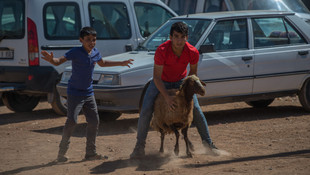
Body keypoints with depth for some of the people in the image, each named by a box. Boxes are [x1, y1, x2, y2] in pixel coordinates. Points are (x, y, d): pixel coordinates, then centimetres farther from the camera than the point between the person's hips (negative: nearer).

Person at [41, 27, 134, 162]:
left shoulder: (95, 53, 4)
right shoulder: (76, 52, -16)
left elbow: (102, 63, 26)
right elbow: (59, 61, -26)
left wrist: (121, 63, 33)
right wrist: (51, 59, -49)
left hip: (89, 93, 7)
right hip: (75, 93, -7)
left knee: (94, 121, 8)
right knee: (71, 121, -13)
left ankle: (91, 152, 19)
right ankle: (62, 153, -6)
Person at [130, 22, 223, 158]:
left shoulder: (193, 52, -26)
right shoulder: (162, 51, -34)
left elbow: (193, 72, -5)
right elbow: (156, 77, -29)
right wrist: (166, 97, -34)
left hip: (181, 81, 2)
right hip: (161, 82, -2)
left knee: (196, 110, -2)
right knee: (145, 111, -14)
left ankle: (208, 142, 16)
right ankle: (139, 147, -1)